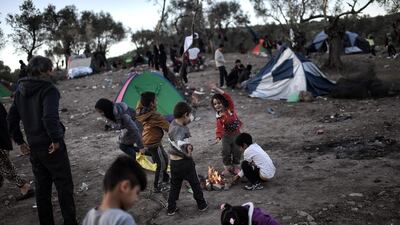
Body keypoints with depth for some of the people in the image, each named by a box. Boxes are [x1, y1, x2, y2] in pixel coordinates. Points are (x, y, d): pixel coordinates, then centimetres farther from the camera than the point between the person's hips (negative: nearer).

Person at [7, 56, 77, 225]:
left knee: (41, 186, 17)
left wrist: (20, 141, 19)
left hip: (34, 147, 7)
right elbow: (50, 117, -30)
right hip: (52, 147, -7)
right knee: (64, 185, 4)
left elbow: (12, 118, 13)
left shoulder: (20, 91, 8)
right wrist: (56, 139, -19)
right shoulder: (48, 90, -16)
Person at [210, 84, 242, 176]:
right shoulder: (219, 116, -10)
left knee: (237, 151, 9)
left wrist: (217, 90, -34)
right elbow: (219, 127, -19)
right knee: (226, 152, 5)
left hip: (236, 134, -1)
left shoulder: (230, 108, -12)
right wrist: (218, 136, -37)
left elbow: (228, 97, -26)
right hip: (226, 136, 1)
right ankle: (227, 167, 23)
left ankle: (236, 167, 26)